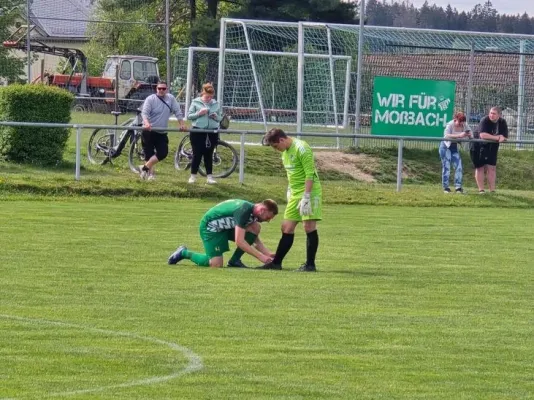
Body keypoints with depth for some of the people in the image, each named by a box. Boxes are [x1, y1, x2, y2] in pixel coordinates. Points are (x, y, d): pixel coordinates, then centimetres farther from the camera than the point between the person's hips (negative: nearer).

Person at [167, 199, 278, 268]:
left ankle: (235, 260, -1)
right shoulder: (243, 210, -31)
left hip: (226, 226, 9)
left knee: (256, 228, -10)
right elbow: (239, 241, -34)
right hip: (210, 226, -9)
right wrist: (260, 256, -32)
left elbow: (255, 240, 6)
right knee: (217, 264, -18)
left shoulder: (254, 212, -2)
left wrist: (268, 254, -8)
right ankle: (184, 253, 3)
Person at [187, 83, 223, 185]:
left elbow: (220, 118, 14)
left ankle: (210, 176, 10)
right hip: (198, 131, -2)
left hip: (212, 132, 2)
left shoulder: (216, 104, 9)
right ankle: (193, 176, 11)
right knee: (197, 154, 1)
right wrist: (198, 113, -16)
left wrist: (216, 117, -8)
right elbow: (189, 116, 0)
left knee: (209, 154, 6)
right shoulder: (196, 102, 1)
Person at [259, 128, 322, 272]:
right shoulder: (285, 152, 13)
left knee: (309, 227, -10)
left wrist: (306, 197, -23)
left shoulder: (301, 148, -16)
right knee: (287, 228, 10)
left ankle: (310, 264, -6)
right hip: (295, 194, 9)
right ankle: (276, 262, 15)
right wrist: (290, 191, 21)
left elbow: (310, 174, -20)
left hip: (309, 191, -9)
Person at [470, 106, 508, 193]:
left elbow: (505, 137, -3)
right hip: (479, 147, -4)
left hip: (492, 148, 4)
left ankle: (492, 190, 0)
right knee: (480, 167, 3)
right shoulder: (484, 121, -22)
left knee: (491, 168, -2)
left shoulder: (502, 123, -5)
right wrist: (497, 138, -26)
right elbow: (482, 135, -35)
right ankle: (481, 189, 7)